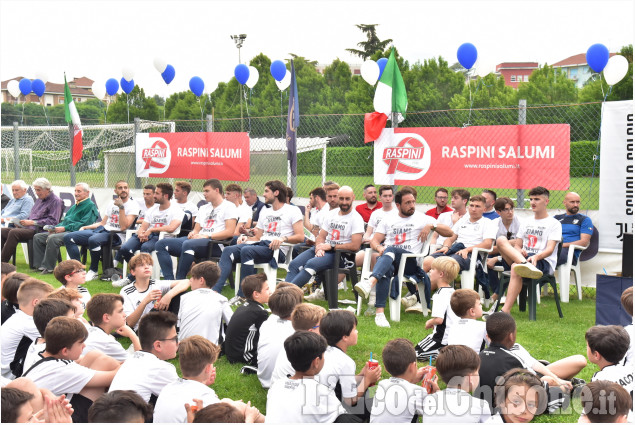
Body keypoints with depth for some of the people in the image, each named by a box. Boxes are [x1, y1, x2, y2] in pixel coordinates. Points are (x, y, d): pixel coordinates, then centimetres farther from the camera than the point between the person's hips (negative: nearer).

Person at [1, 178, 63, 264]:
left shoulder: (55, 201, -4)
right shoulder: (39, 199, 25)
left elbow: (52, 221, -15)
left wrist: (32, 222, -18)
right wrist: (22, 222, 7)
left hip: (40, 230, -9)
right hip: (29, 228, 9)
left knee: (13, 233, -30)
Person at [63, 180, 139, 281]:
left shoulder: (133, 205, -2)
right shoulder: (111, 204, 21)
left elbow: (123, 227, -14)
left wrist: (121, 207, -16)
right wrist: (85, 227, 16)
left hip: (117, 235, -8)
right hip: (103, 230, 8)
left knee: (93, 240, -40)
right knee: (68, 237, -6)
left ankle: (93, 271, -18)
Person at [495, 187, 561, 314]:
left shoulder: (554, 223, 4)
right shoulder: (526, 222, 24)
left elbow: (550, 249, -8)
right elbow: (517, 245, 19)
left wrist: (536, 257, -30)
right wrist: (520, 251, -7)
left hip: (544, 262, -6)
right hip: (524, 257, 6)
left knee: (515, 268, -37)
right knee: (501, 240, -19)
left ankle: (505, 311, -45)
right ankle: (525, 265, -47)